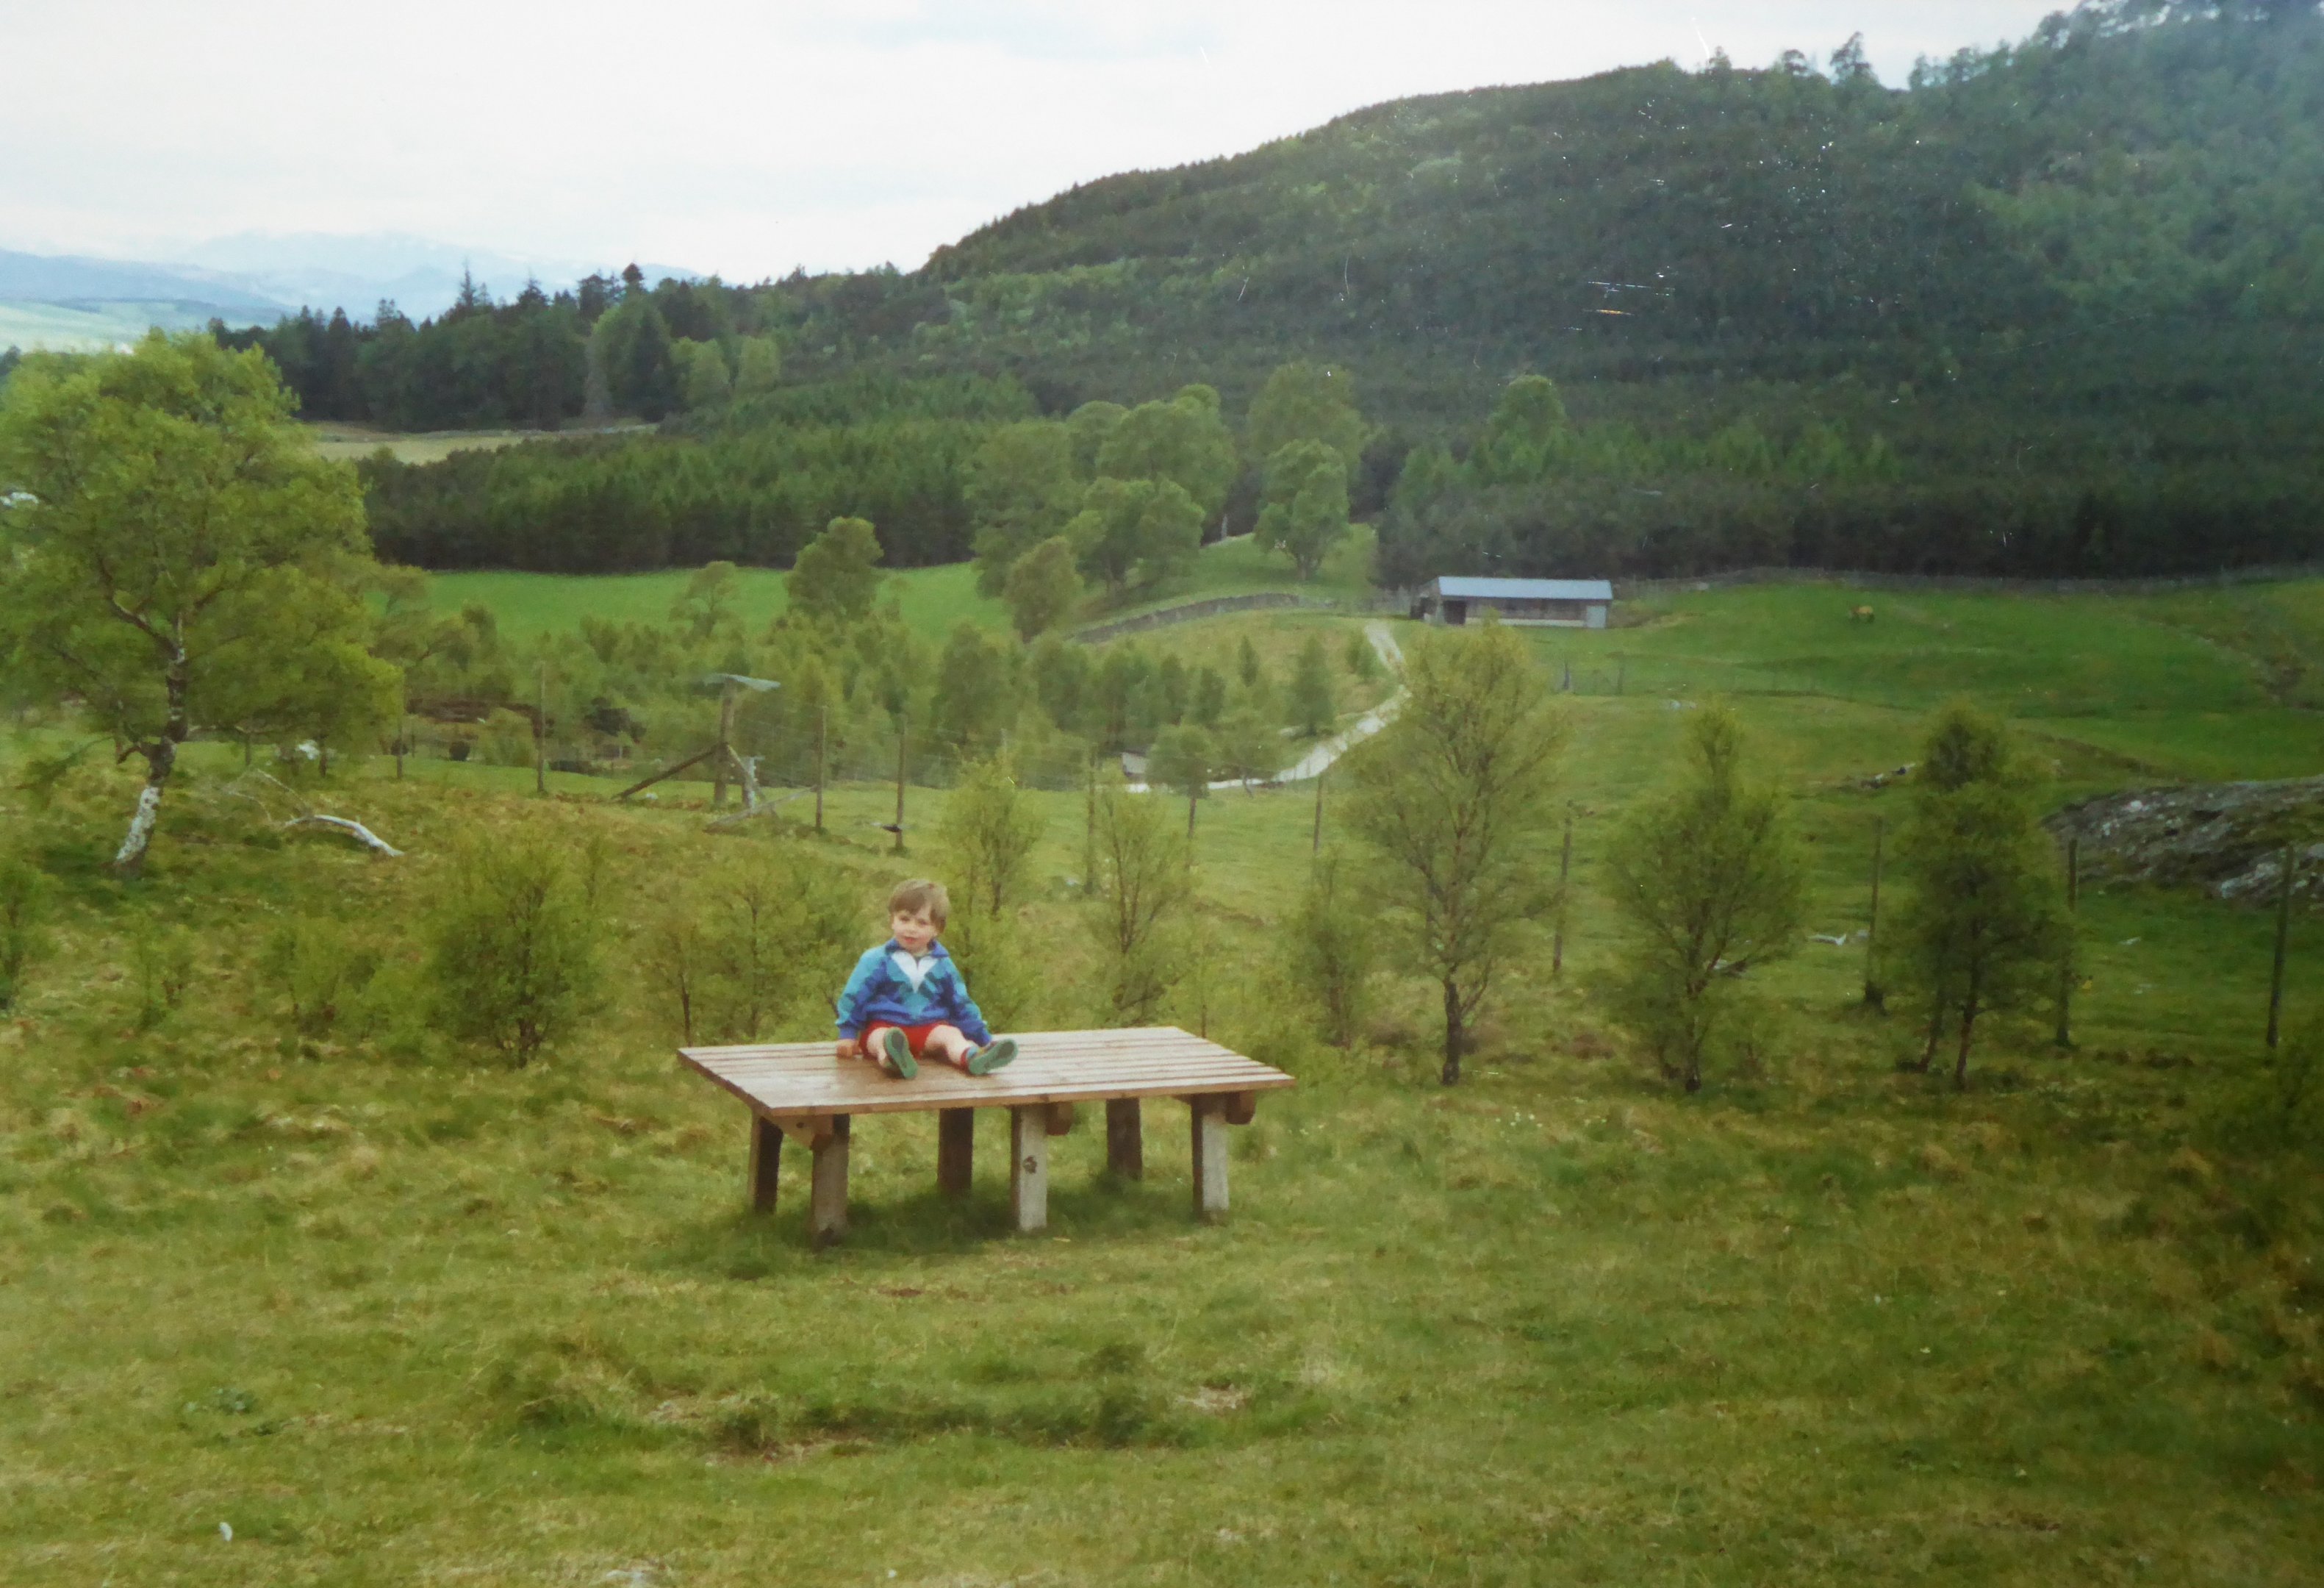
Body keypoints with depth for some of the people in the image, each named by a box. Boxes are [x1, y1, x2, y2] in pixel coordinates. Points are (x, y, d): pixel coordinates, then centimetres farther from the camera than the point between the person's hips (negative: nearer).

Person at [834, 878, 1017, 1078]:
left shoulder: (942, 965, 14)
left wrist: (984, 1039, 17)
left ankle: (974, 1058, -60)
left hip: (930, 1029, 3)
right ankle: (893, 1060, -72)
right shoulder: (876, 960, 5)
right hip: (885, 1026, -3)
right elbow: (855, 997, 7)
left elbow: (962, 1004, 21)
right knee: (880, 1038, -36)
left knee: (951, 1034, -27)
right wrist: (848, 1035, 1)